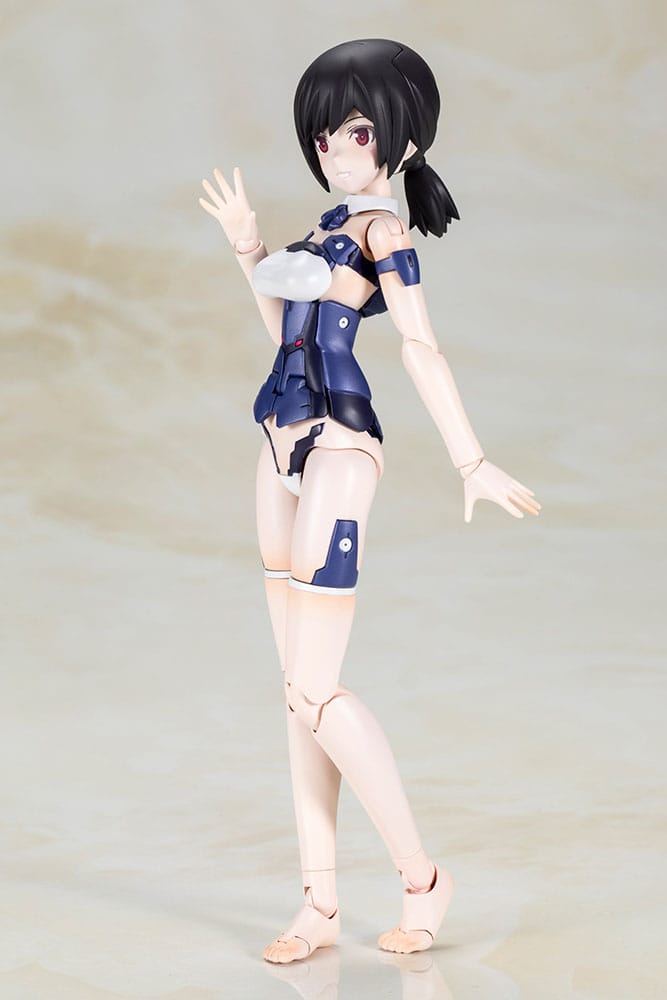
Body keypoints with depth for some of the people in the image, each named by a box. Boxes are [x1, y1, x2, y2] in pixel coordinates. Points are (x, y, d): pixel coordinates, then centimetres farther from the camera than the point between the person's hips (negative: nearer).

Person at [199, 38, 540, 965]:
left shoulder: (384, 227, -7)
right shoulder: (333, 225, 18)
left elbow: (421, 347, -17)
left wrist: (471, 460, -24)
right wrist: (249, 249, 23)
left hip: (336, 450, -9)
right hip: (286, 446, 9)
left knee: (315, 692, -12)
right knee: (302, 689, 7)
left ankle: (421, 874, 2)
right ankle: (320, 903, 11)